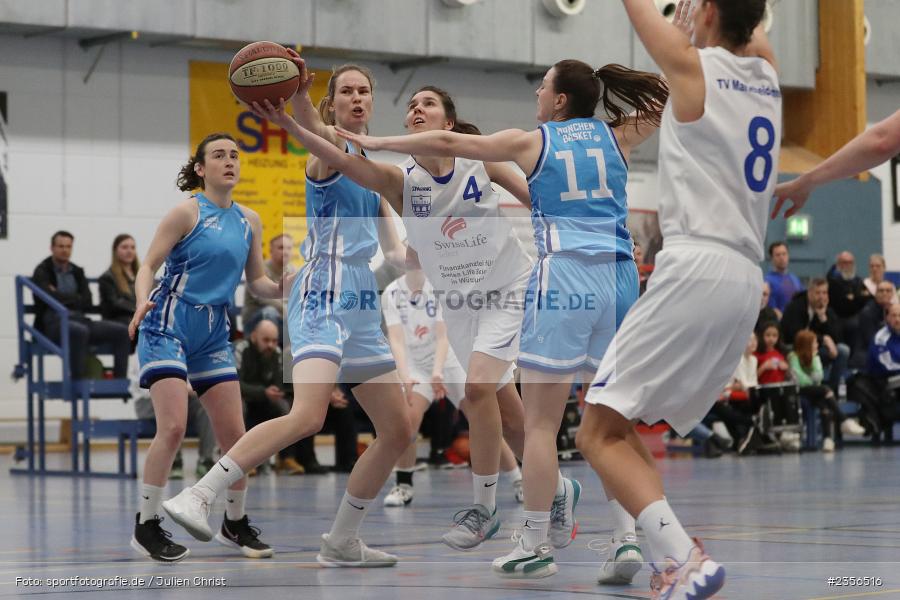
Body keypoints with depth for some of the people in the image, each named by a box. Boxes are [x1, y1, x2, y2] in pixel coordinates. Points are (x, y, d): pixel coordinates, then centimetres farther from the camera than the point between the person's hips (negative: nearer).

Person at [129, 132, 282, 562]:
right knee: (173, 427, -18)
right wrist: (143, 301, -29)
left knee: (234, 434, 4)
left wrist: (282, 290, -6)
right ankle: (146, 526, -6)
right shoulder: (187, 212, -7)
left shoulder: (248, 221, 9)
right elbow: (149, 265, -9)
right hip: (169, 325, -6)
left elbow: (256, 282, 15)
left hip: (213, 333, 6)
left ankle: (235, 523, 21)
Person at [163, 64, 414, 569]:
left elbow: (391, 248, 26)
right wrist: (297, 92, -50)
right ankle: (197, 497, -29)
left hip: (362, 310, 9)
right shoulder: (331, 149, -2)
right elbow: (314, 128, -28)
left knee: (399, 431, 9)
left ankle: (342, 542, 19)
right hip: (324, 300, -9)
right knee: (308, 416, -29)